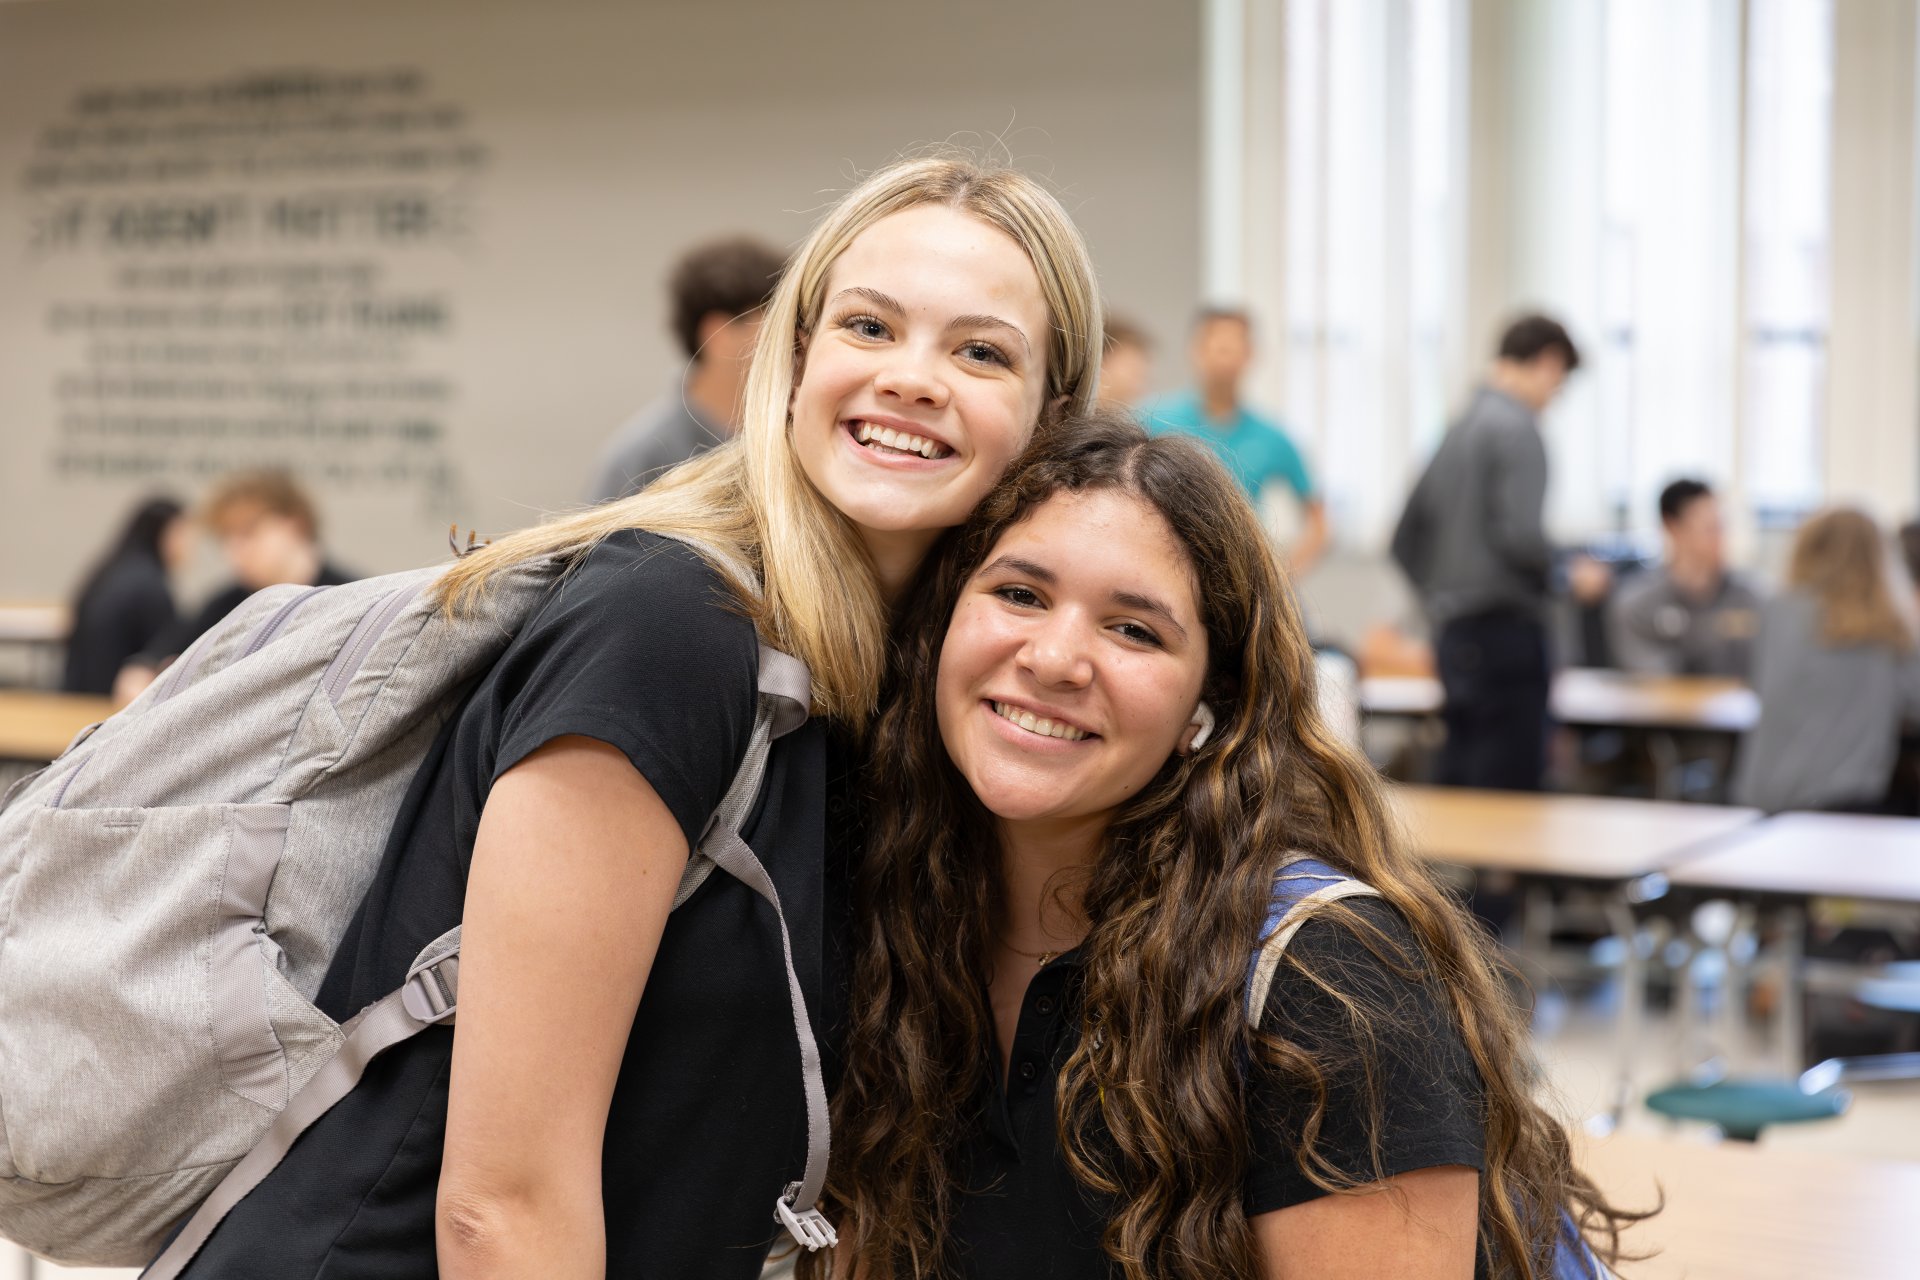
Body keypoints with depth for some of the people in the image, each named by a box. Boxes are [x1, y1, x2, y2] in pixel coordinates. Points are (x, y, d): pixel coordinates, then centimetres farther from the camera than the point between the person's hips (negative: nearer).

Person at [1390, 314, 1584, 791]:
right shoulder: (1517, 428, -10)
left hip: (1454, 633, 9)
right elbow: (1519, 534, -22)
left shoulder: (1459, 429, 16)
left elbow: (1406, 541, 19)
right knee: (1508, 791, -7)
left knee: (1460, 790, 11)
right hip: (1506, 629, -9)